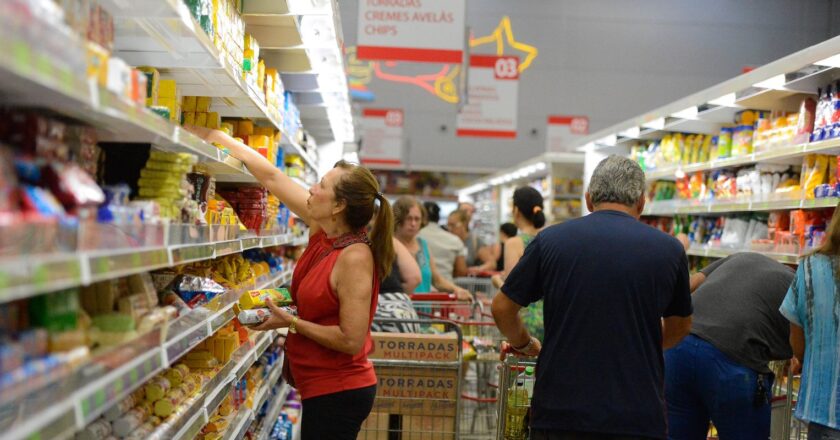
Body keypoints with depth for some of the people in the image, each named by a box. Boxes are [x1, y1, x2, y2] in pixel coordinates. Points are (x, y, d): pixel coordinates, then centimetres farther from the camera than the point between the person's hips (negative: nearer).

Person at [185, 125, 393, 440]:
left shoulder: (355, 258, -23)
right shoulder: (323, 230, 0)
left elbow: (351, 340, -24)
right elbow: (271, 177, 4)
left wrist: (291, 322, -17)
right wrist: (214, 136, 7)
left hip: (338, 393, -8)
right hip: (323, 387, 8)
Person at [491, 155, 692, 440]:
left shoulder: (550, 240, -1)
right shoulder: (668, 249, 1)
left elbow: (502, 308, 7)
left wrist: (524, 344, 25)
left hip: (559, 414, 0)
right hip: (639, 416, 0)